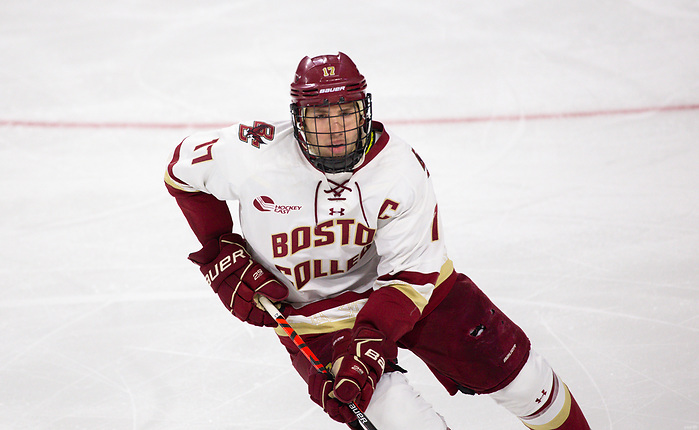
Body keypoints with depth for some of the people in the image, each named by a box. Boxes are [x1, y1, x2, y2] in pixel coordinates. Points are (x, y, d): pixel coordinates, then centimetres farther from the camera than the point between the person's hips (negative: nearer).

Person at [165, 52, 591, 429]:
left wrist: (369, 346, -32)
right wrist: (222, 255, -7)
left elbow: (412, 272, -19)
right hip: (310, 305, -2)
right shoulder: (256, 155, -24)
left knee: (509, 364, 2)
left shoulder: (402, 169, -22)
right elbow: (184, 165, -4)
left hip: (392, 279, 2)